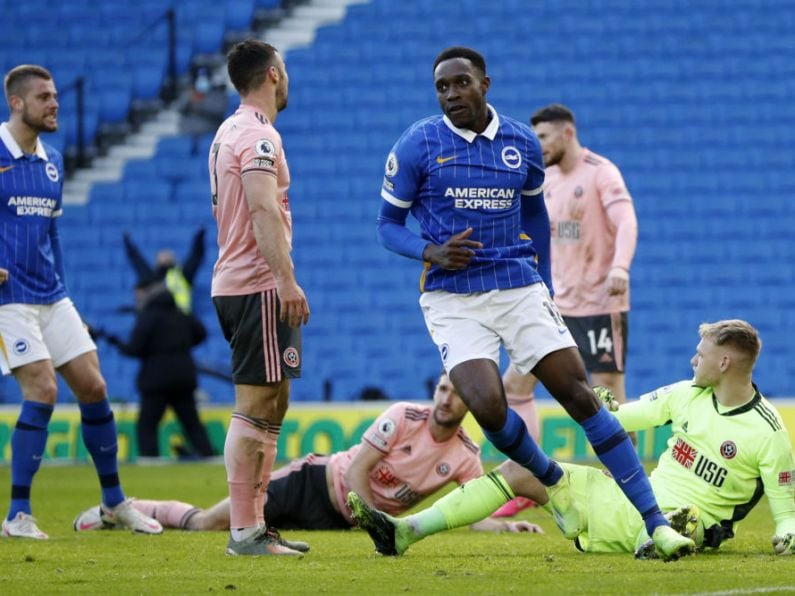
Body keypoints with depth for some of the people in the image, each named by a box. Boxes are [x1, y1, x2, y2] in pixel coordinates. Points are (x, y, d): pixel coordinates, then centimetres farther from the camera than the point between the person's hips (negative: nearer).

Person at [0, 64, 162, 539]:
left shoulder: (52, 161, 12)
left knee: (93, 387, 5)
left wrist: (63, 294, 17)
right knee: (43, 392, -15)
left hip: (52, 298, 7)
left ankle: (114, 501, 20)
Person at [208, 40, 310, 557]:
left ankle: (255, 523, 15)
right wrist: (287, 279, -29)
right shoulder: (258, 135, -13)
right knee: (256, 408, -9)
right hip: (259, 287, -10)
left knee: (270, 407, 14)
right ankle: (244, 532, -10)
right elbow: (263, 210, -23)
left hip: (234, 283, 10)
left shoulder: (230, 132, 18)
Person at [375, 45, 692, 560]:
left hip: (520, 287, 2)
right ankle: (554, 481, 9)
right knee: (487, 406, -23)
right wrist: (431, 253, -15)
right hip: (453, 299, -2)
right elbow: (388, 224, 4)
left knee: (580, 395, -8)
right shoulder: (417, 146, -3)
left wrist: (545, 286, 20)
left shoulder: (522, 144, 6)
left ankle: (655, 522, -7)